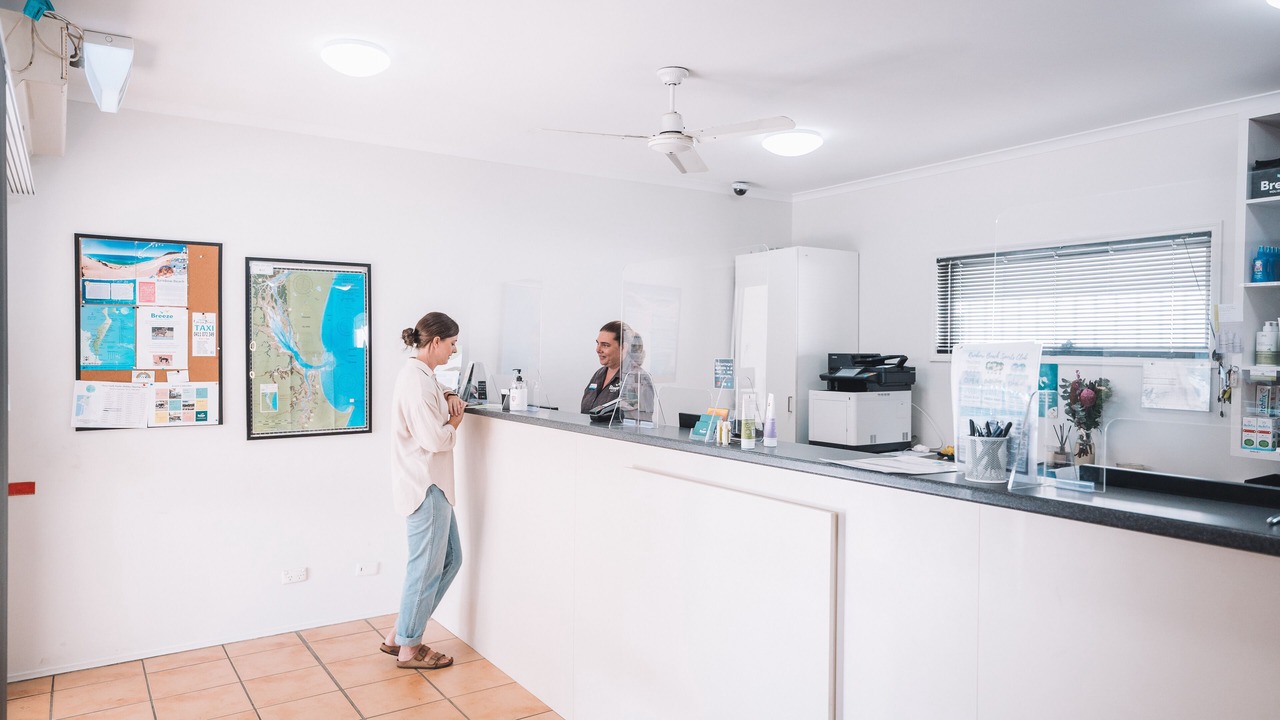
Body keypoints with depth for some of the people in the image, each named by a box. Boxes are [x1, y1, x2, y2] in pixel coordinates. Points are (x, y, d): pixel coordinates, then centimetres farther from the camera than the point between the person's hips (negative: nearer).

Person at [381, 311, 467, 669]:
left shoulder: (424, 375, 12)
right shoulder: (415, 381, -19)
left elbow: (436, 397, 34)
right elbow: (434, 439, -25)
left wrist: (448, 397, 11)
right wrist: (454, 423, -5)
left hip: (432, 484, 10)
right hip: (424, 486, -10)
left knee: (450, 559, 15)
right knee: (427, 567, 2)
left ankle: (398, 634, 24)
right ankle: (409, 649, 18)